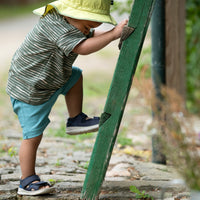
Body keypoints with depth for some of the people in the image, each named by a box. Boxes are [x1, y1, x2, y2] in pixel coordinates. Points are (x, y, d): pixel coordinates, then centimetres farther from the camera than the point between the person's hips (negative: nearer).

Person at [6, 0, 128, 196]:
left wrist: (116, 32, -3)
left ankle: (76, 120, 23)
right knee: (33, 135, -5)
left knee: (75, 76, 21)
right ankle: (27, 182, 4)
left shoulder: (70, 24, 1)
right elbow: (82, 48, -38)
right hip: (30, 90, -9)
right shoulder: (54, 25, -30)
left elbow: (92, 36, 13)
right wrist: (113, 34, -35)